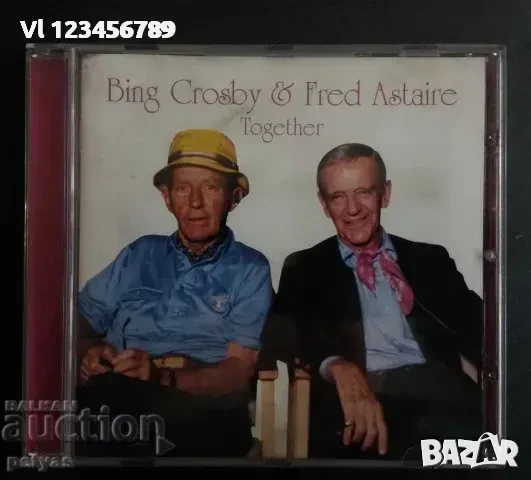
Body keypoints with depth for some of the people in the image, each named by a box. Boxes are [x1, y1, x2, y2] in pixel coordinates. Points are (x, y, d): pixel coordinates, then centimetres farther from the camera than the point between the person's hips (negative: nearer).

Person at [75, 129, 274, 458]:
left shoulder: (249, 269, 8)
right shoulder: (141, 253, 20)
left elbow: (238, 371, -2)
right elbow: (82, 320, 21)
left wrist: (162, 377, -18)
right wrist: (89, 352, -3)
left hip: (202, 409, -3)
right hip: (116, 399, 4)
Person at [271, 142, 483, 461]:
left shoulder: (430, 260, 21)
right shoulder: (305, 267, 17)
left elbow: (474, 326, 10)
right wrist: (339, 367, -22)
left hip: (435, 386, 3)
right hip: (352, 398, -2)